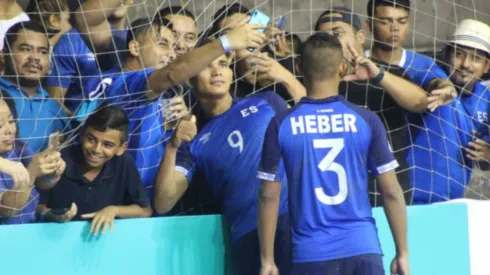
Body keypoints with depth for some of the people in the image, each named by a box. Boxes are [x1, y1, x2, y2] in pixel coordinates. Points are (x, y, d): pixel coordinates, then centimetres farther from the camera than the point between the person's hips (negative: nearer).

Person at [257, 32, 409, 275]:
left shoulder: (281, 125, -1)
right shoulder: (366, 121, 0)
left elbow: (269, 196, 0)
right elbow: (392, 192, 1)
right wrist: (402, 253, 9)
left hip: (311, 254, 0)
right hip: (363, 250, 1)